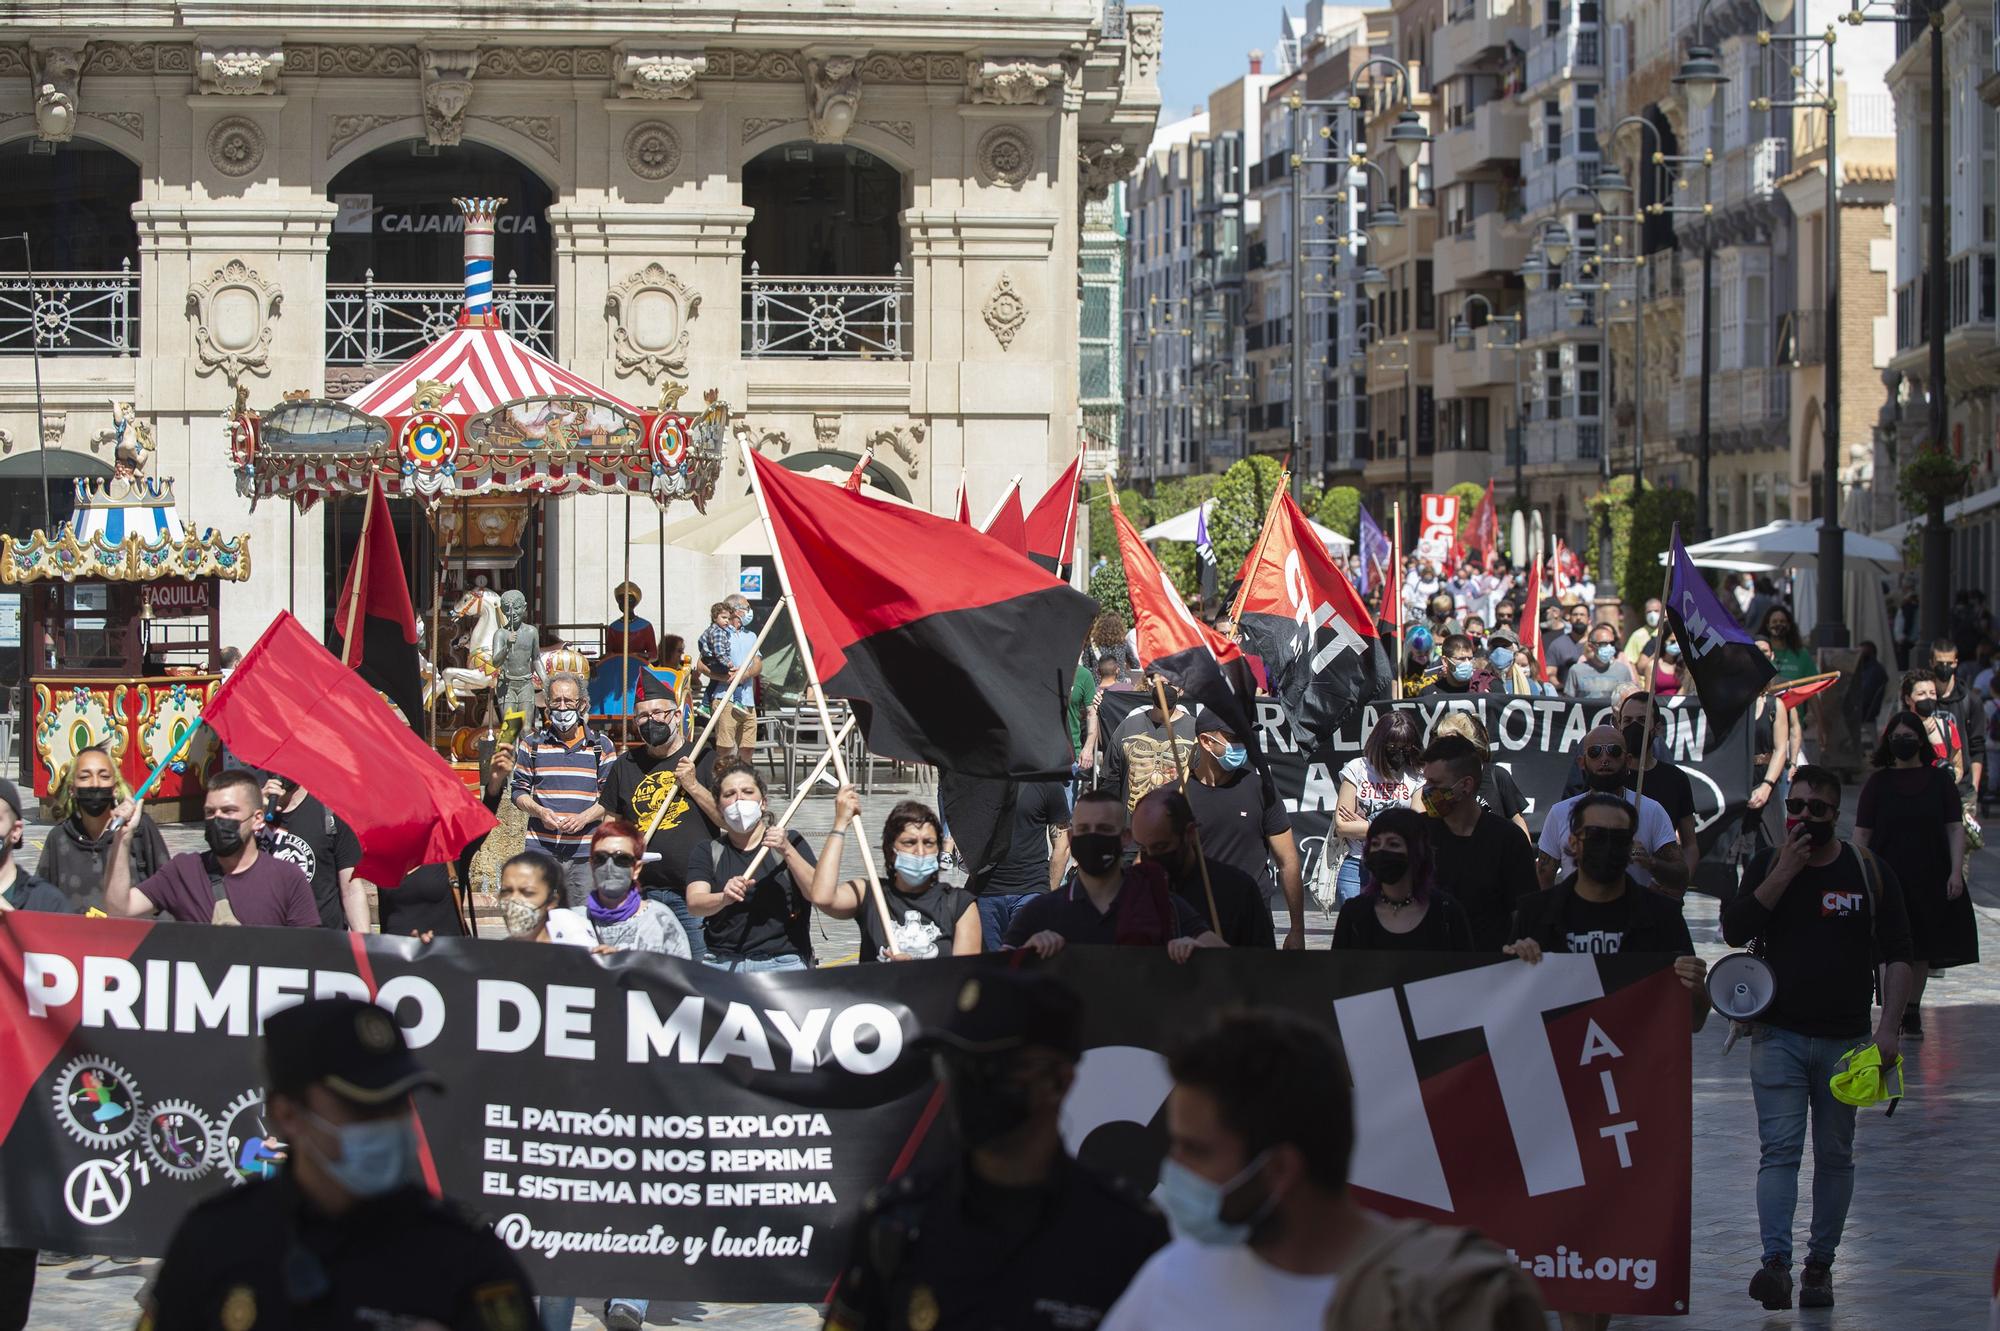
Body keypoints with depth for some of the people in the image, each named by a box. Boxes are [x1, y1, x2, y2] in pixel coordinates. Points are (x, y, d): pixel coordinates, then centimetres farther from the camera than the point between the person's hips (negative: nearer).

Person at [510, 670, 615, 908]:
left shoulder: (601, 745, 7)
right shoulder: (532, 743, 8)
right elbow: (519, 791, 9)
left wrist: (584, 818, -11)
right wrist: (540, 812, -11)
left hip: (584, 852, 0)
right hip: (541, 849, 0)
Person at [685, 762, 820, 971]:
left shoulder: (790, 843, 10)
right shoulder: (706, 852, 14)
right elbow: (694, 903, -5)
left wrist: (787, 852, -17)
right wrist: (724, 899, -27)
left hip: (783, 961, -1)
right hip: (722, 962, 2)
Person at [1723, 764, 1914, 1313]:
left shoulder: (1869, 872, 3)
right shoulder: (1767, 866, 6)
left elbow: (1898, 956, 3)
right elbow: (1735, 930, -9)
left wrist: (1887, 1029, -8)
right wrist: (1785, 872, -14)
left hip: (1845, 1040, 0)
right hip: (1778, 1035, 0)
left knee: (1835, 1155, 6)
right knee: (1779, 1149, -11)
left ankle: (1820, 1264, 13)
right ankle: (1776, 1262, -20)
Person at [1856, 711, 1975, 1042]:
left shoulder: (1939, 779, 4)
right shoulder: (1877, 782, 1)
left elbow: (1956, 828, 2)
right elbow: (1862, 834, 0)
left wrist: (1956, 872, -8)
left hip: (1930, 879, 2)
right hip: (1889, 877, -2)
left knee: (1922, 952, 10)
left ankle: (1912, 1012, 23)